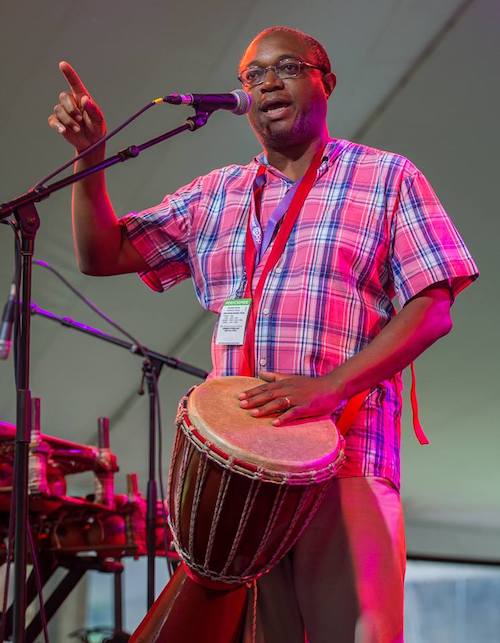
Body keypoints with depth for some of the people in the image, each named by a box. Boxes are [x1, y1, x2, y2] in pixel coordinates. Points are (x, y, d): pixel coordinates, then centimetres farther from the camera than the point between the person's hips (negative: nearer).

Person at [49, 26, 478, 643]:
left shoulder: (387, 178, 7)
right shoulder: (215, 195, 18)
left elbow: (432, 310, -2)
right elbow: (101, 256, 17)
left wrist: (329, 386, -16)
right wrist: (89, 157, 0)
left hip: (346, 458, -3)